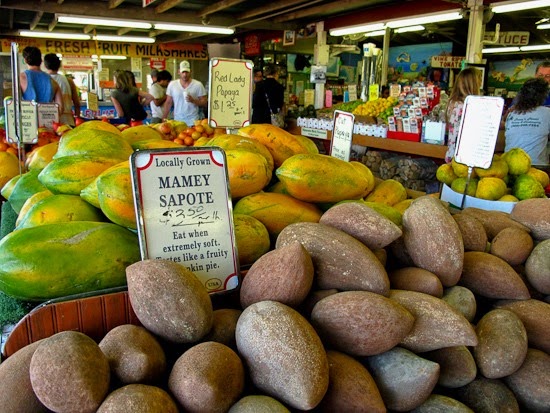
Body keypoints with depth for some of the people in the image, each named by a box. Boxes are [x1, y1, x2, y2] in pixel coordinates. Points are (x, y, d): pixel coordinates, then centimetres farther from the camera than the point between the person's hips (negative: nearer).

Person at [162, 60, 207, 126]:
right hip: (177, 121, 2)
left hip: (193, 122, -2)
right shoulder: (172, 84, 6)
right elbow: (168, 103, 10)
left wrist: (193, 101, -18)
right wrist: (164, 119, 6)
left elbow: (204, 103, 0)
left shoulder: (198, 85, -1)